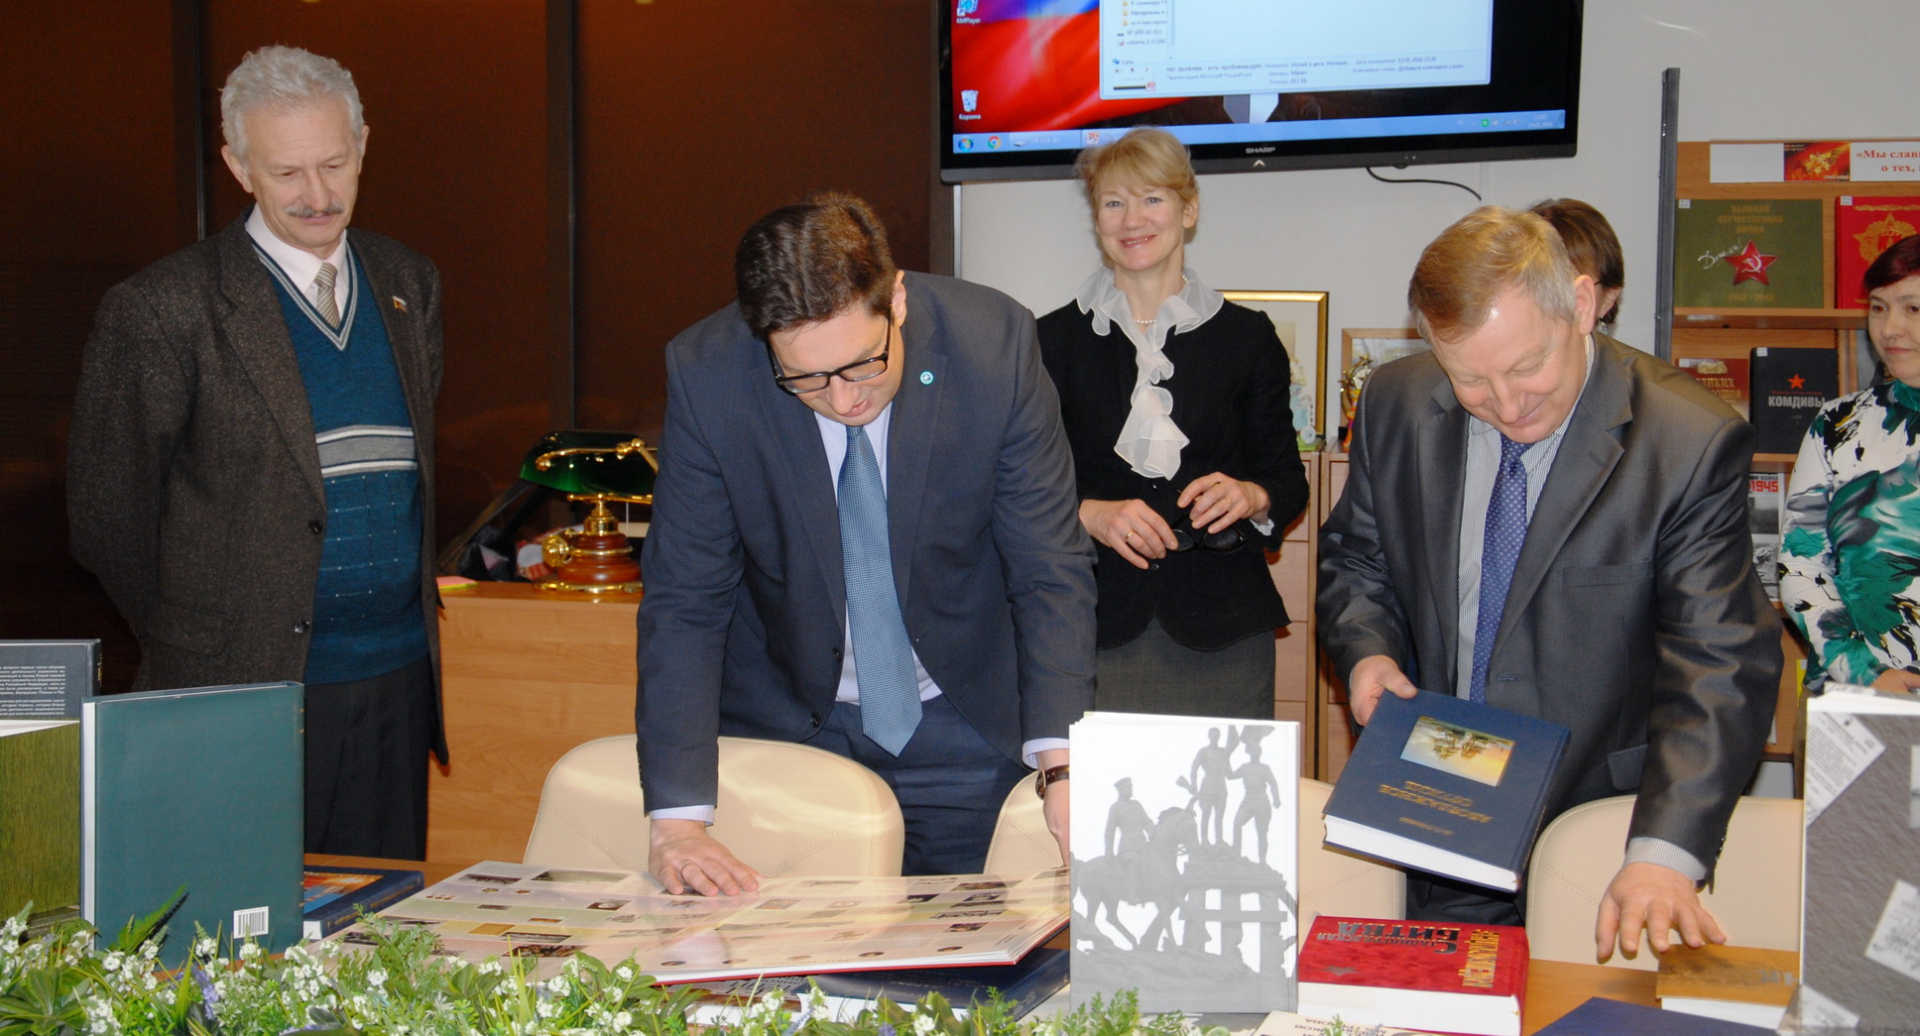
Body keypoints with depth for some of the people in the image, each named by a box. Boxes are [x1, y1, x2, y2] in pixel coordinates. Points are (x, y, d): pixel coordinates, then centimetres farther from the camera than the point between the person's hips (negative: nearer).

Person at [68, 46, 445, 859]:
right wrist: (192, 647, 4)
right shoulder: (163, 308, -8)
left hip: (398, 680, 5)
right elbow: (106, 514, -2)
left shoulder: (410, 285, 10)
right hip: (249, 691, -5)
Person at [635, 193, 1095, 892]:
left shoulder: (995, 344, -22)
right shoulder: (705, 375, -21)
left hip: (962, 723, 0)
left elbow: (1050, 571, -16)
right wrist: (677, 820, -25)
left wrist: (1062, 764, -30)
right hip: (783, 716, 0)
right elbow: (684, 602, -16)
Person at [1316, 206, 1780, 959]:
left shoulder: (1694, 444, -16)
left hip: (1600, 812, -3)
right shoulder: (1397, 404, -2)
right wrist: (1367, 652, -9)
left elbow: (1719, 668, -21)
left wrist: (1662, 855, -35)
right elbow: (1355, 560, 14)